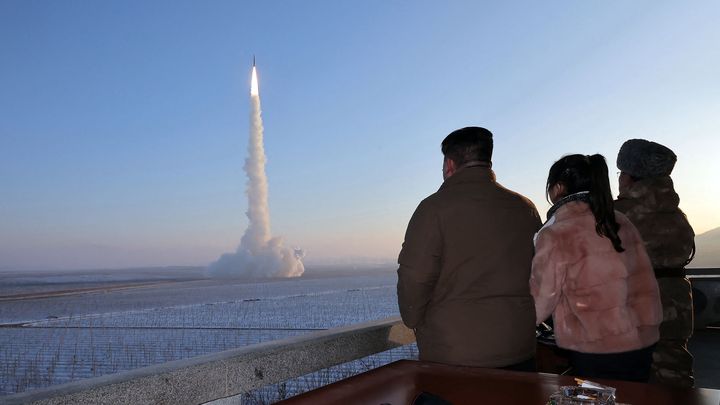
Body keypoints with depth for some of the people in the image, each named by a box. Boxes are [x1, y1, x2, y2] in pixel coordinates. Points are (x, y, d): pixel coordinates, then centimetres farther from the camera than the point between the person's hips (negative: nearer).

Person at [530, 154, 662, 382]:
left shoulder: (555, 236, -14)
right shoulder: (621, 222, 3)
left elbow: (539, 305, -8)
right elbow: (646, 285, 8)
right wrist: (648, 327, 19)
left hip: (596, 356, -6)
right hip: (642, 346, 6)